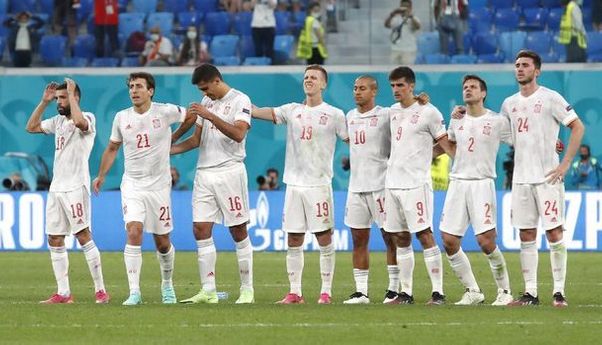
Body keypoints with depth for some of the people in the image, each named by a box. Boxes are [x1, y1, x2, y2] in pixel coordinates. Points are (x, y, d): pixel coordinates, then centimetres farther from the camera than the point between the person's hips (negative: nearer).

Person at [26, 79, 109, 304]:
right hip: (56, 188, 8)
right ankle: (63, 293, 8)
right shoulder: (58, 121, 17)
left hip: (76, 186, -8)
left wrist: (71, 93, -18)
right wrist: (44, 102, 11)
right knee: (55, 241, 5)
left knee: (83, 236, -12)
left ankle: (100, 290, -10)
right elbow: (31, 127, 18)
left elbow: (79, 122, -29)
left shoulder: (87, 118, -6)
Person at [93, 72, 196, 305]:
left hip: (159, 185, -1)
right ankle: (134, 292, -19)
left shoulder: (165, 112, -7)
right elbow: (112, 148, 16)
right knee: (134, 232, -18)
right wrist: (101, 176, 14)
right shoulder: (122, 118, 2)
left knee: (162, 242, 6)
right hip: (132, 185, 1)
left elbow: (191, 116, 11)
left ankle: (167, 284, 32)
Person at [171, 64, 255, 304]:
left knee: (238, 232, -2)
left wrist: (210, 116, -26)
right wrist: (167, 150, 11)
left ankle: (247, 290, 5)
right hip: (204, 173, 7)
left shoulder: (240, 100, -6)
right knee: (201, 230, -1)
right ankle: (208, 291, 2)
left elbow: (239, 133, -21)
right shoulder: (207, 102, 16)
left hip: (229, 172, -7)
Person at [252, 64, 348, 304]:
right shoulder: (293, 111, 11)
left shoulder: (334, 114, 2)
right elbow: (266, 113, 0)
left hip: (319, 183, -4)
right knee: (293, 241, 4)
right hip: (294, 183, 4)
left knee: (324, 237, -3)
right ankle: (295, 292, 8)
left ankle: (326, 291, 2)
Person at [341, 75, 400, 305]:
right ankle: (361, 292, 8)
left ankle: (394, 289, 2)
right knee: (359, 239, 5)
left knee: (390, 237, -2)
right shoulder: (350, 117, 14)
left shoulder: (385, 115, -5)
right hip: (356, 186, 6)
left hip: (381, 185, -6)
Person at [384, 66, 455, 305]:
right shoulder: (393, 111, 14)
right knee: (401, 238, 7)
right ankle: (406, 292, 11)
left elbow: (445, 143, -4)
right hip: (393, 183, 7)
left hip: (416, 183, -7)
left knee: (424, 235, -10)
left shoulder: (428, 112, -5)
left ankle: (438, 291, -9)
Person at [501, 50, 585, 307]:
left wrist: (565, 164, -11)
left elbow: (578, 127, -6)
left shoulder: (550, 98, -5)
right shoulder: (509, 104, 12)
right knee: (526, 235, 5)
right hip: (521, 178, 6)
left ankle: (559, 291, -3)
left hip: (547, 177, -6)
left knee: (554, 232, -6)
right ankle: (530, 292, 8)